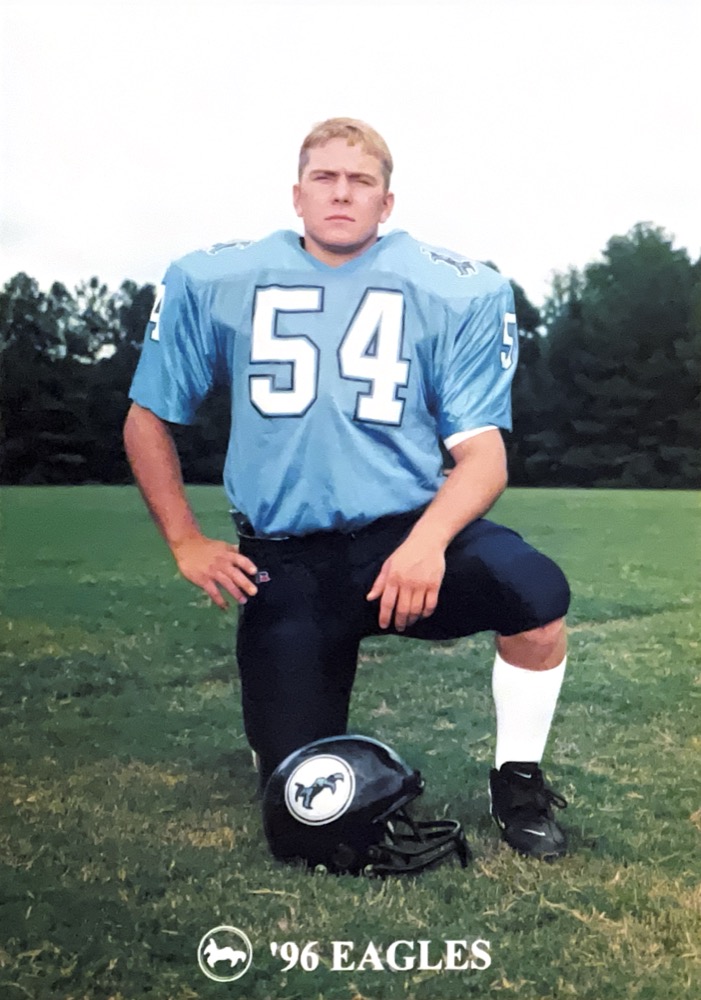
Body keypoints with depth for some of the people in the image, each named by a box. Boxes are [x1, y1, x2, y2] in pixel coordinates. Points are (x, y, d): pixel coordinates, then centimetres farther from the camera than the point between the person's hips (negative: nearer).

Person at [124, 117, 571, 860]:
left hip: (407, 531, 0)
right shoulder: (211, 283, 4)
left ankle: (517, 780, -3)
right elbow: (148, 420, 13)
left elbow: (481, 450, -5)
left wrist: (429, 539, -24)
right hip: (284, 561, 1)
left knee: (537, 593, -32)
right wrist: (185, 542, 5)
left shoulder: (455, 291, 0)